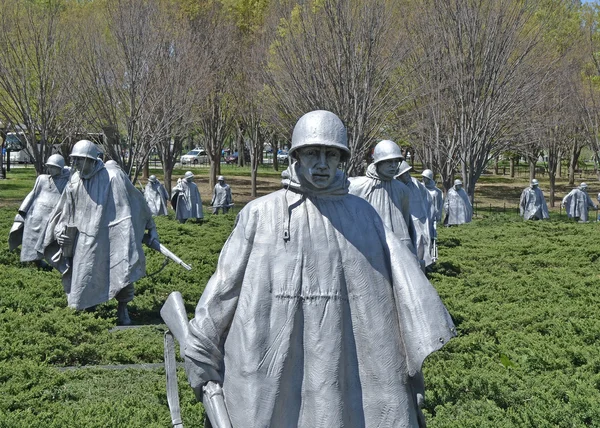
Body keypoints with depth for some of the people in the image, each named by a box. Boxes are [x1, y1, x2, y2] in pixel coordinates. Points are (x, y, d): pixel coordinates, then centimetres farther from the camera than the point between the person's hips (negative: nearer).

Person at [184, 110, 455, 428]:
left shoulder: (362, 215, 6)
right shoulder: (260, 215, 1)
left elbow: (402, 280, 0)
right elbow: (224, 288, 4)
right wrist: (202, 362, 5)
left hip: (344, 370, 1)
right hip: (271, 371, -1)